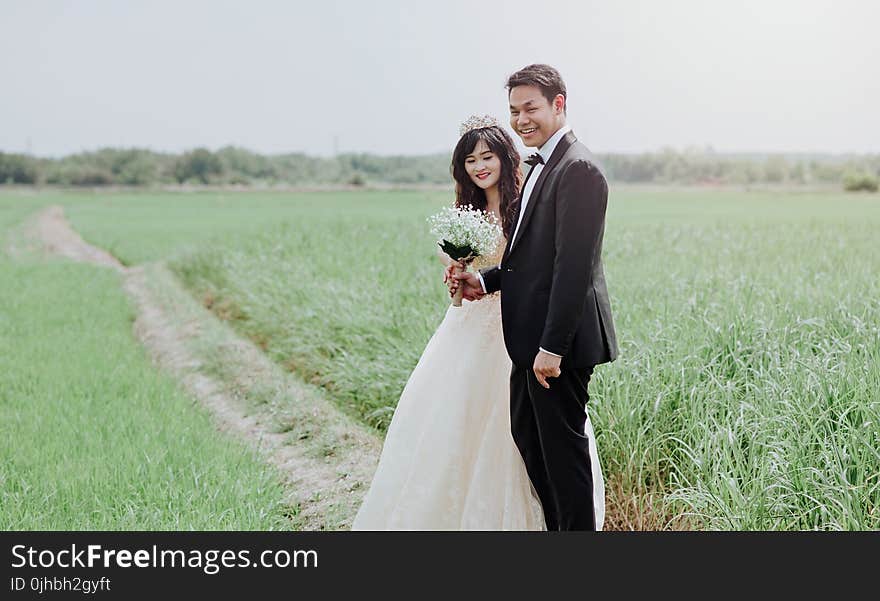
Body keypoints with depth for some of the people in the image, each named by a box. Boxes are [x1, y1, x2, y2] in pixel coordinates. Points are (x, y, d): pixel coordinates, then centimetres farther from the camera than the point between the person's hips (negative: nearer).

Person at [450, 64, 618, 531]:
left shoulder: (577, 169, -17)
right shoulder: (542, 164, 15)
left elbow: (573, 265, -23)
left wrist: (552, 347, -24)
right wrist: (486, 280, 5)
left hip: (559, 339, -11)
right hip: (532, 335, 11)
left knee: (563, 444, -1)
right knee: (526, 433, 19)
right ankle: (559, 526, 32)